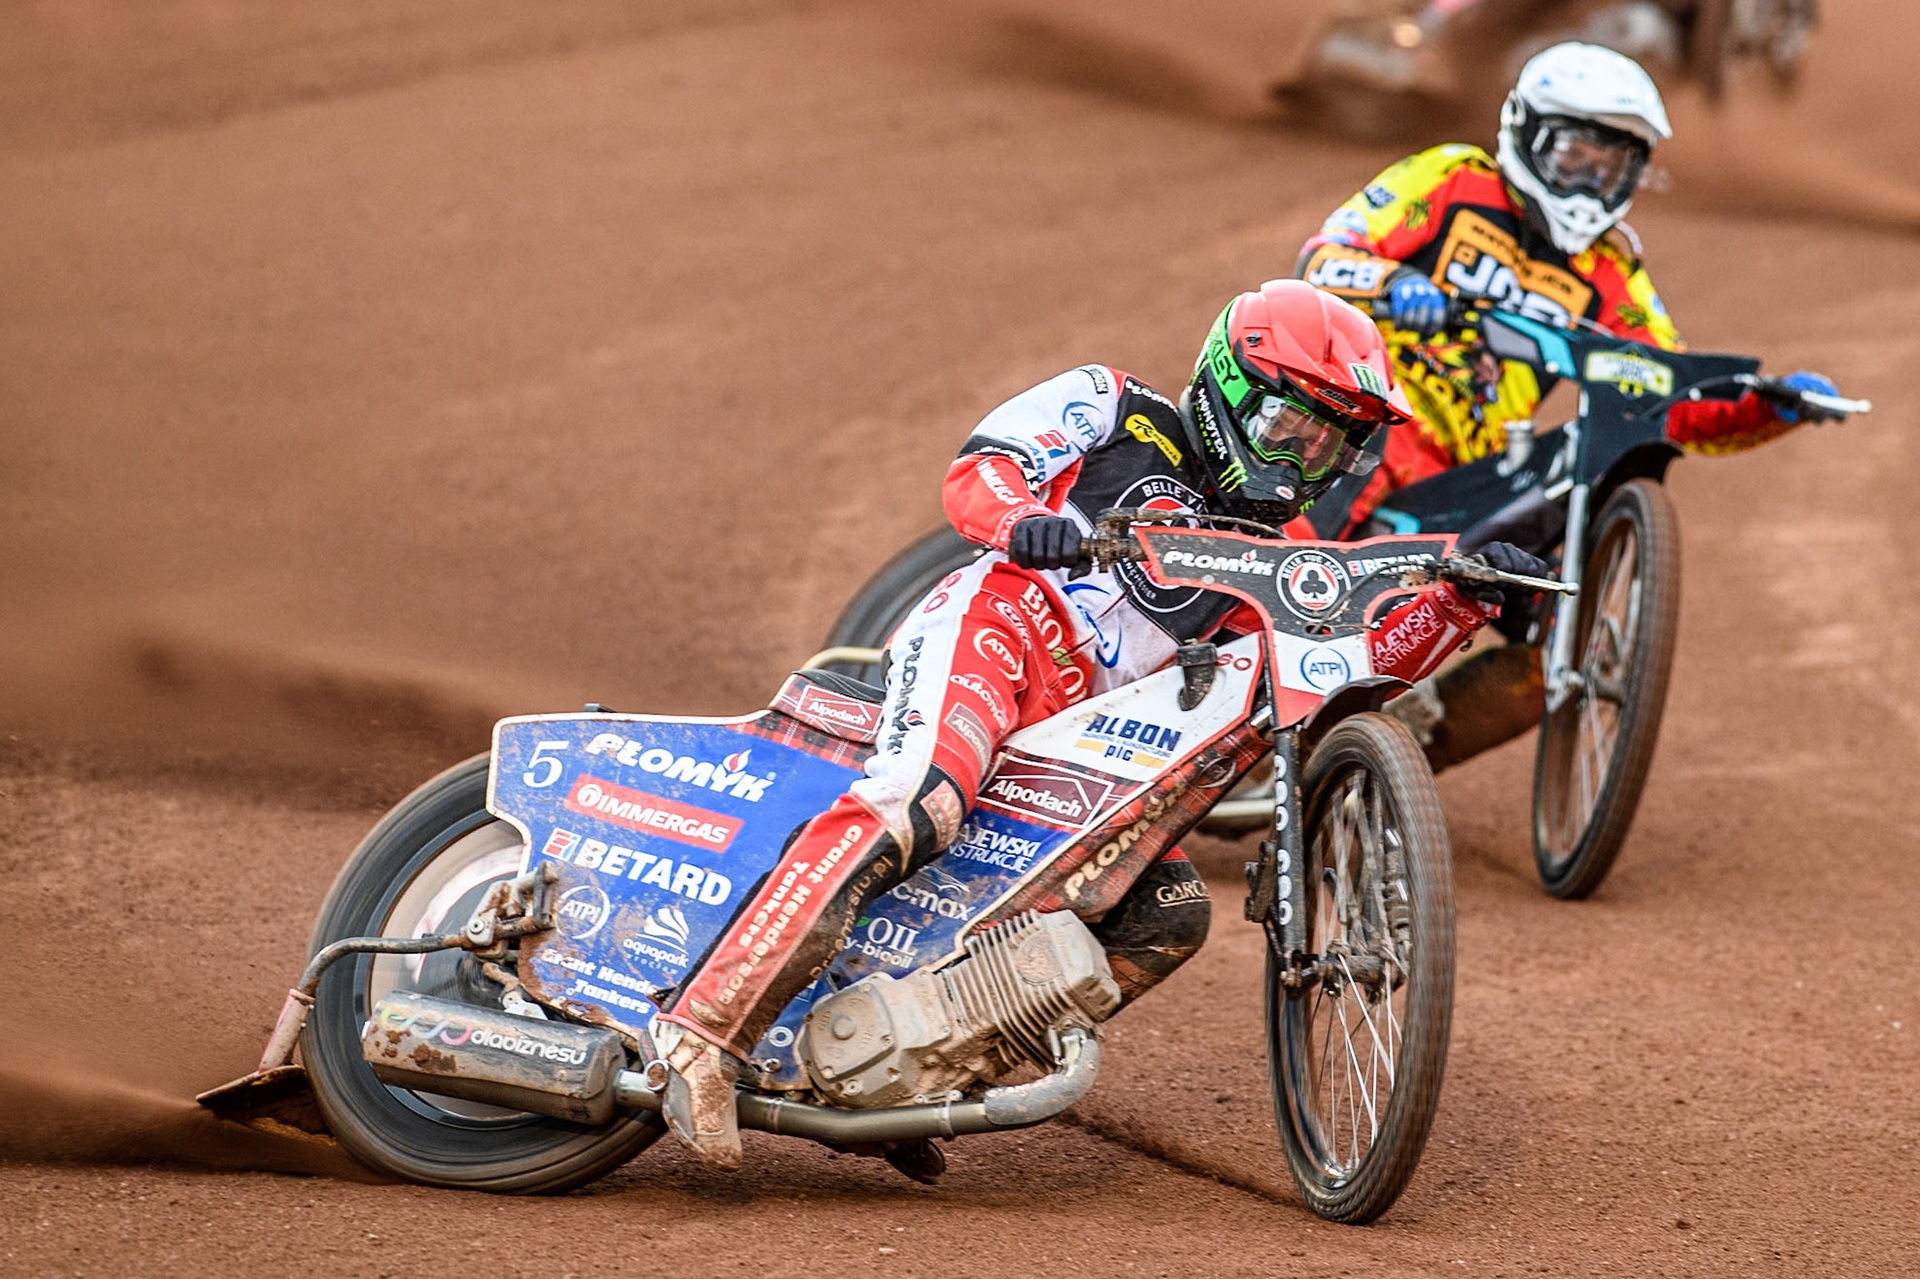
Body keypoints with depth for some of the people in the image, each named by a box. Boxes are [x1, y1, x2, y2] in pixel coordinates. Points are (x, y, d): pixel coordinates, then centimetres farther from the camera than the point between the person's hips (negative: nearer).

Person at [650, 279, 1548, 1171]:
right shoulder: (1120, 411, 12)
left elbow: (1371, 656, 17)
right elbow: (980, 467, 0)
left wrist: (1465, 595, 2)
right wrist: (1023, 519, -22)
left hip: (1075, 741, 8)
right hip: (991, 629, -7)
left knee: (1171, 915, -4)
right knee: (916, 808, -34)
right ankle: (705, 1026, -41)